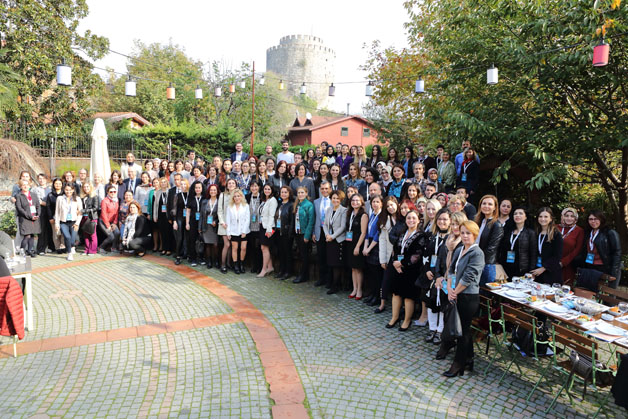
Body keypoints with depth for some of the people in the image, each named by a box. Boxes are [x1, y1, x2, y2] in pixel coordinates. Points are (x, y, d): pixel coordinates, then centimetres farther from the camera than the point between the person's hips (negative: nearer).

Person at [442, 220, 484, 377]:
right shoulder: (459, 250, 10)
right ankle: (468, 359, 31)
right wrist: (449, 288, -4)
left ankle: (458, 364, 13)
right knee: (465, 328, 17)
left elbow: (468, 278, -19)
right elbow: (451, 270, 10)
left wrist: (455, 292, -10)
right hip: (457, 296, 8)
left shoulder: (477, 253, -15)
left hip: (469, 296, -7)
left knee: (463, 330, 2)